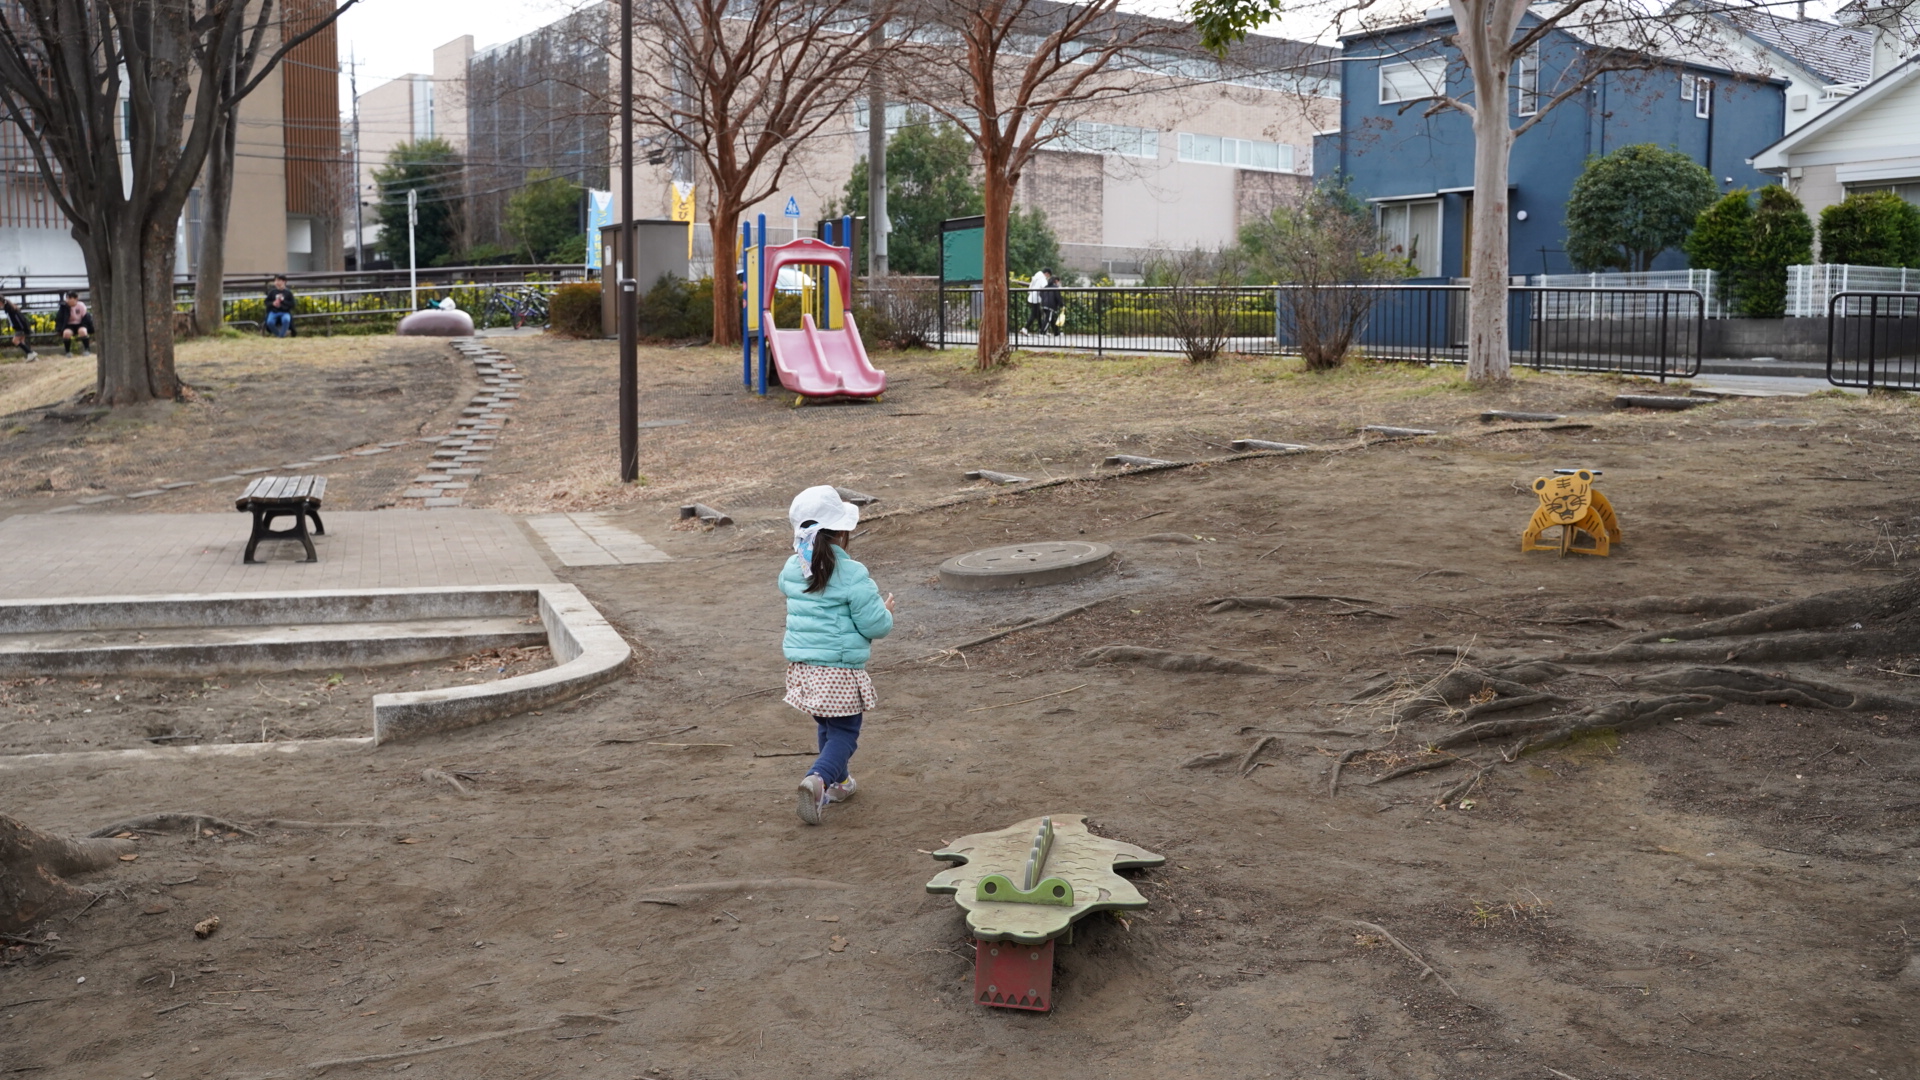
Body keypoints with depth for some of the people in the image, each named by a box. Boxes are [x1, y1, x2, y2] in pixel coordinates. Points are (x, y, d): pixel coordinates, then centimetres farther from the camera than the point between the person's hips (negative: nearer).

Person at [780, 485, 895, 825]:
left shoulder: (792, 568, 1)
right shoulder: (852, 575, -16)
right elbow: (876, 625, -14)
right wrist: (887, 611, 8)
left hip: (801, 666, 6)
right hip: (839, 670, -6)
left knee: (825, 726, 24)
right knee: (844, 732, 2)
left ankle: (837, 783, 36)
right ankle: (818, 778, -21)